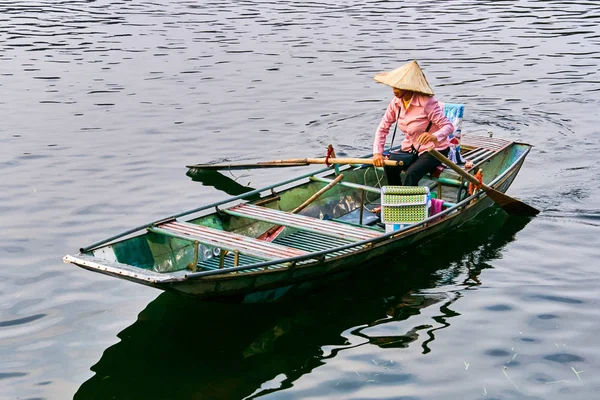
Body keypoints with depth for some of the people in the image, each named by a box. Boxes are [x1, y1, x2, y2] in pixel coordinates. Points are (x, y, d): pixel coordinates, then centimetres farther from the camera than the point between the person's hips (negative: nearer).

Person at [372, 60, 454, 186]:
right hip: (412, 148, 6)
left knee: (410, 175, -30)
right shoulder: (396, 103, -4)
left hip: (434, 150, -6)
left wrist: (434, 136, -45)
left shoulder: (427, 102, -22)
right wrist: (377, 152, -15)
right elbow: (383, 128, 0)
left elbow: (449, 126, -23)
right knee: (388, 165, -21)